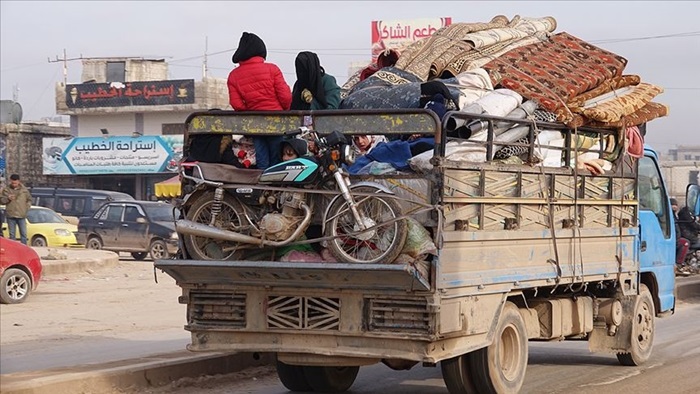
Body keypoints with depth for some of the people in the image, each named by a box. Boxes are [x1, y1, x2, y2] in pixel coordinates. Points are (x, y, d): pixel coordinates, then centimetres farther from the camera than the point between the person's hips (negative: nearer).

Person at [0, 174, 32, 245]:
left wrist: (26, 207, 2)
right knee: (12, 234, 4)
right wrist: (8, 198, -16)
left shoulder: (24, 190, 5)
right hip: (10, 216, 0)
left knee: (23, 234, 1)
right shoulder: (6, 190, 3)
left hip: (21, 216, 0)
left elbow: (29, 200, 16)